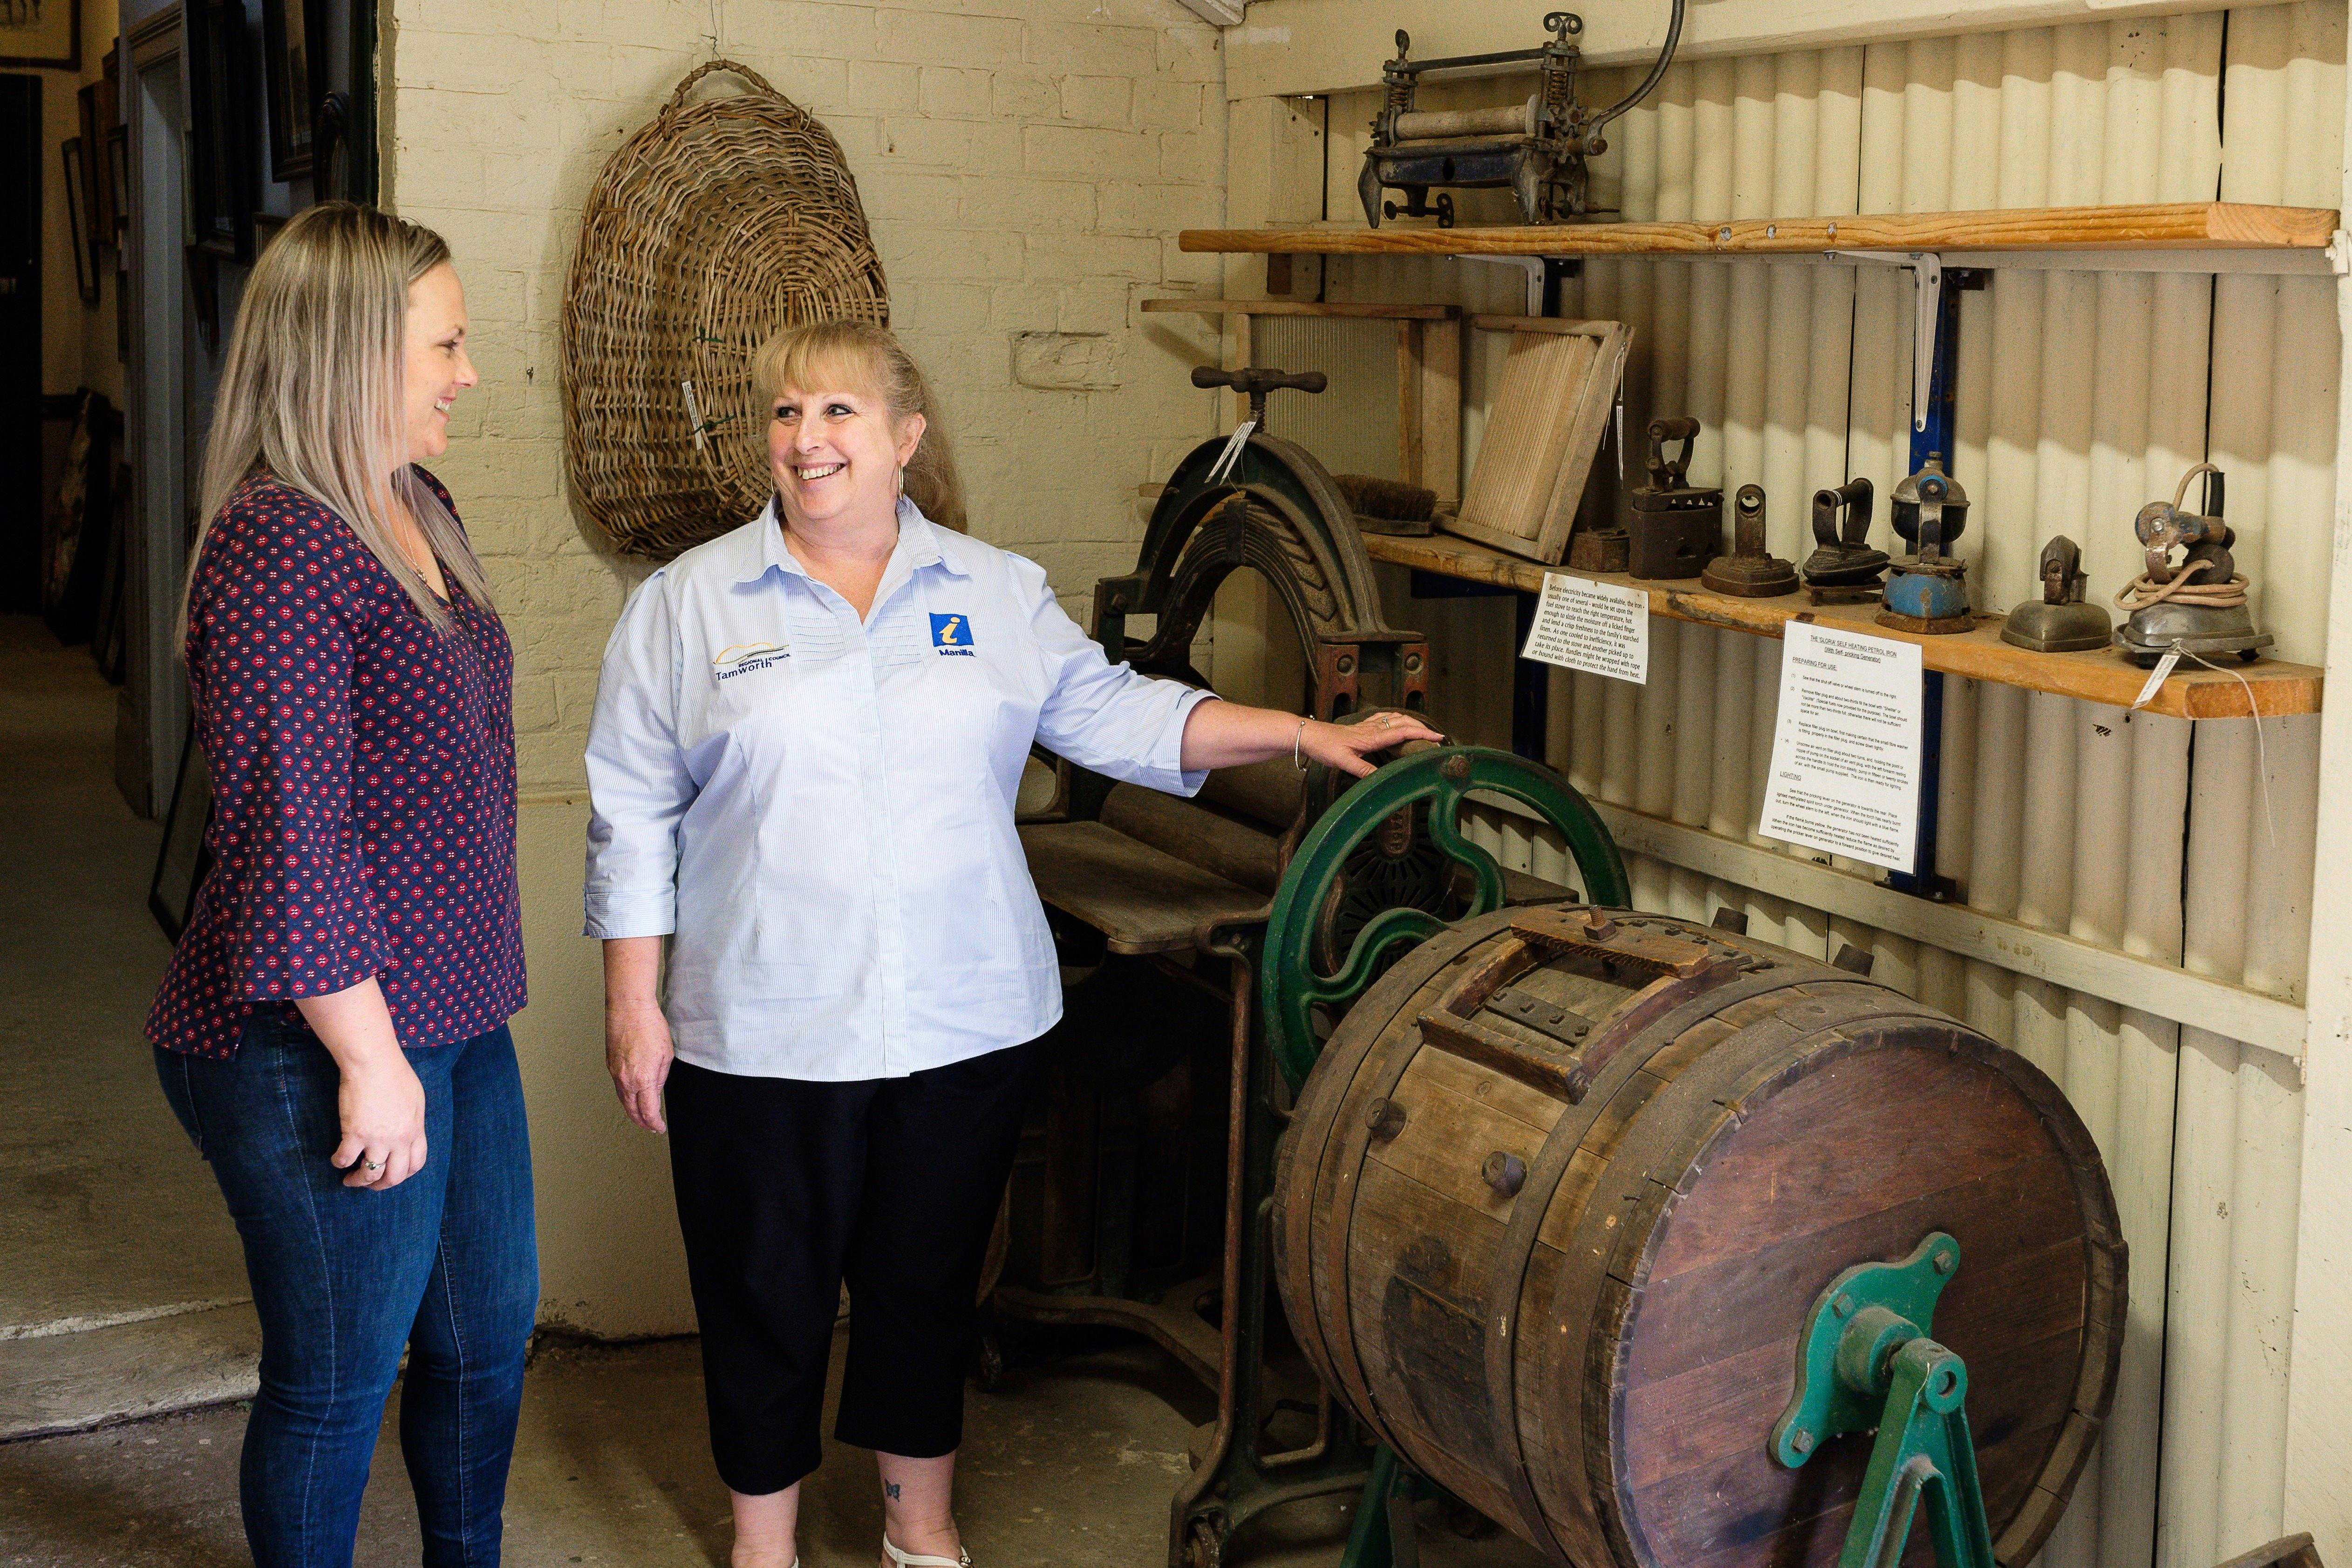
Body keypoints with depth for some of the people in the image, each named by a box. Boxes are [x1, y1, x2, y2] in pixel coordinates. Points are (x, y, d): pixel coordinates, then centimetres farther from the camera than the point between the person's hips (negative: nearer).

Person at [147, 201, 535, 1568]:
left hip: (452, 1018, 9)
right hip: (323, 1046, -9)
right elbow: (287, 836, -24)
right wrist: (370, 1059, -21)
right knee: (339, 1380, 7)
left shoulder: (419, 512, 9)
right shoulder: (281, 546, -20)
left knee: (490, 1328, 22)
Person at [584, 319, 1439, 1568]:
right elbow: (634, 819, 0)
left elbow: (1114, 713, 7)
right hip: (764, 1036, -2)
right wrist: (634, 1006, -4)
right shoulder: (687, 605, 0)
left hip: (966, 1027, 2)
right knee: (767, 1294, 8)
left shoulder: (997, 594, 7)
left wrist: (1305, 736, -2)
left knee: (928, 1283, 14)